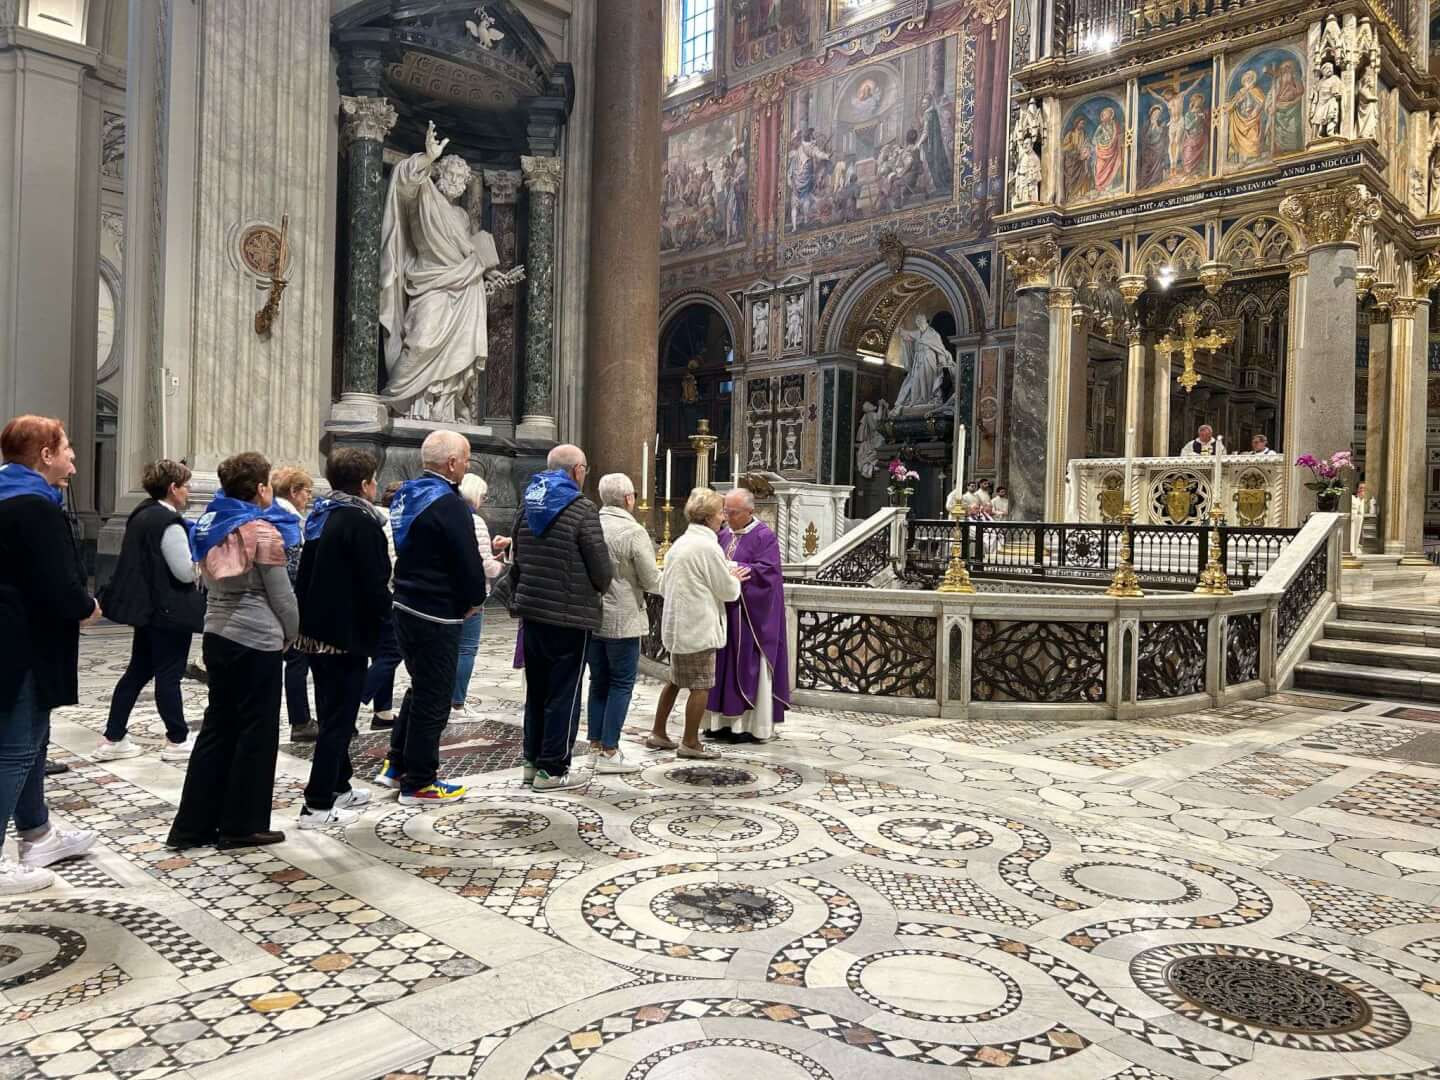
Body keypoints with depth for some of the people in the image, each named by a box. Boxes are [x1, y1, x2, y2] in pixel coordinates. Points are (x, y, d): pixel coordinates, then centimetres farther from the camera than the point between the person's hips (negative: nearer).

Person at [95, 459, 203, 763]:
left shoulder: (142, 515, 11)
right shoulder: (169, 523, -19)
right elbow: (186, 572, -20)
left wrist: (195, 555, 13)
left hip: (147, 606, 9)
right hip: (169, 610, -9)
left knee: (139, 670, 14)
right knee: (169, 674, 0)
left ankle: (113, 739, 18)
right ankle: (177, 741, 11)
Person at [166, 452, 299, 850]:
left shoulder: (209, 525, 9)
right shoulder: (260, 531, -15)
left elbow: (212, 582, 14)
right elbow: (281, 593, -11)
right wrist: (290, 634, 6)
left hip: (217, 635, 8)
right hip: (256, 641, -8)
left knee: (217, 727, 14)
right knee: (257, 732, 3)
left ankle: (193, 824, 17)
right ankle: (242, 826, 10)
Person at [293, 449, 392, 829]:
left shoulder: (322, 516, 11)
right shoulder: (362, 522, -16)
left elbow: (306, 574, 16)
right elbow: (374, 584, -20)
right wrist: (387, 610, -1)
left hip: (316, 629, 9)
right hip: (346, 633, -9)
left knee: (332, 713, 20)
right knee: (339, 718, -1)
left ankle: (338, 787, 32)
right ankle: (317, 805, 2)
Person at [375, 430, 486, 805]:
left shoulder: (407, 496, 10)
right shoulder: (448, 504, -19)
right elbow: (469, 563, -21)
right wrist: (473, 600, -2)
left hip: (406, 606, 9)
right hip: (436, 616, -9)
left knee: (419, 688, 23)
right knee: (432, 698, 2)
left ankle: (396, 766, 31)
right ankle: (419, 783, 12)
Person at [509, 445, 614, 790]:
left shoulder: (527, 508, 9)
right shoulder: (582, 510, -13)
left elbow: (515, 562, 15)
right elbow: (602, 570, -12)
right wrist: (598, 588, 9)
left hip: (532, 614, 7)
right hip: (570, 618, -7)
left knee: (536, 689, 17)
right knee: (564, 694, 2)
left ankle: (533, 759, 26)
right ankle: (553, 769, 7)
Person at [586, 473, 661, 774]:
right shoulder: (634, 532, -15)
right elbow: (651, 581, -12)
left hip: (590, 618, 6)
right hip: (622, 620, -5)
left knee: (599, 682, 16)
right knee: (621, 684, 4)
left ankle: (596, 746, 21)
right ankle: (609, 752, 5)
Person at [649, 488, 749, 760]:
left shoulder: (679, 544, 12)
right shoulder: (708, 546, -15)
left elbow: (663, 586, 18)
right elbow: (728, 591, -10)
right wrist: (734, 579, 12)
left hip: (676, 624, 9)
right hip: (698, 627, -9)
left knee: (675, 680, 19)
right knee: (701, 686, 1)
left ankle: (658, 734, 25)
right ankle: (690, 743, 7)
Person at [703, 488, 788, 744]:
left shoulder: (764, 536, -8)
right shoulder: (724, 535, 12)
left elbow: (767, 570, -19)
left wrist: (731, 567, -23)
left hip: (751, 614, -7)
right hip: (725, 611, 7)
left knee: (748, 667, -2)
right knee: (725, 664, 8)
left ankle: (752, 725, 6)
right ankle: (726, 720, 16)